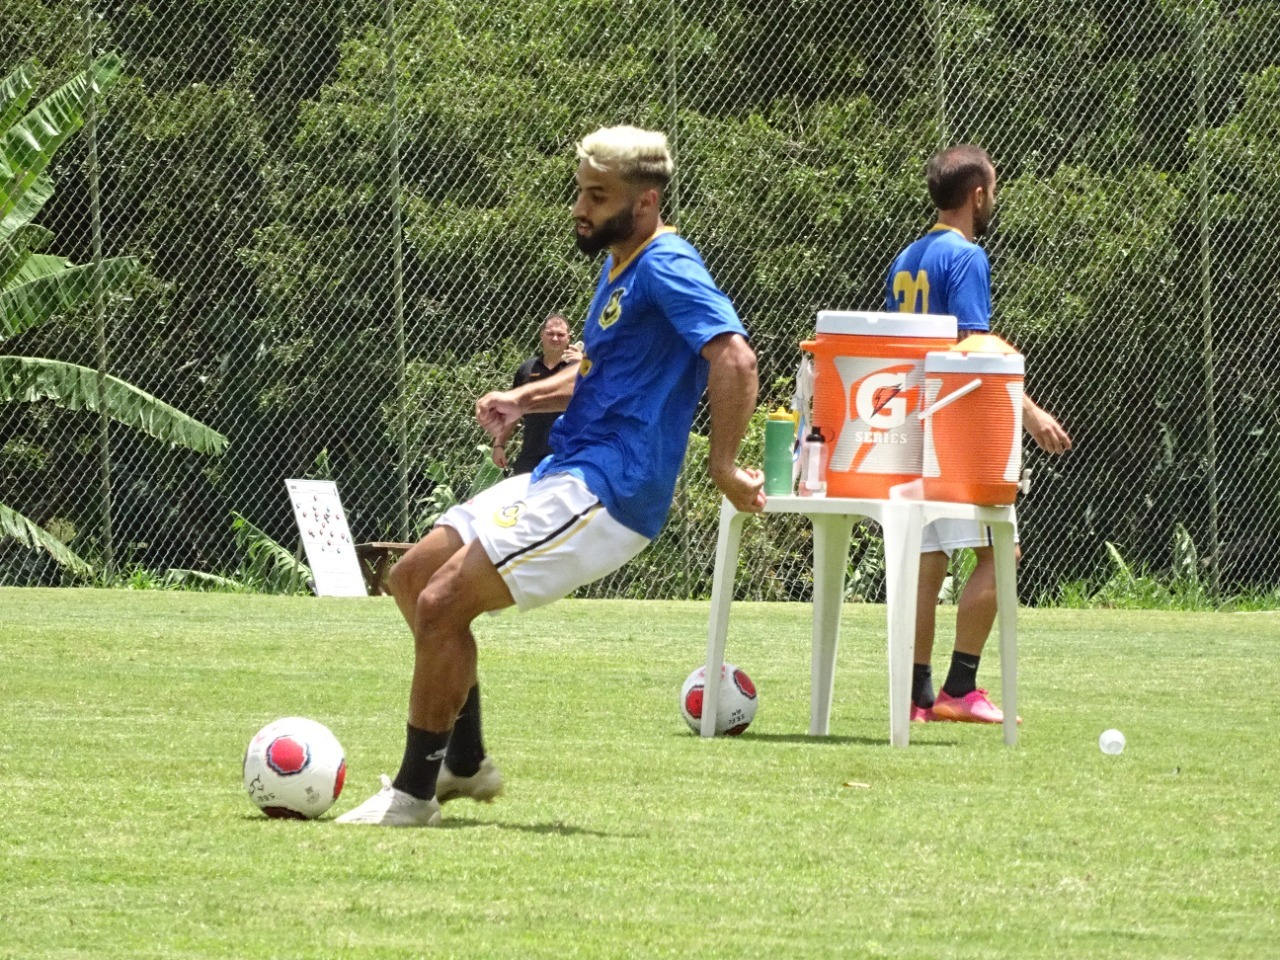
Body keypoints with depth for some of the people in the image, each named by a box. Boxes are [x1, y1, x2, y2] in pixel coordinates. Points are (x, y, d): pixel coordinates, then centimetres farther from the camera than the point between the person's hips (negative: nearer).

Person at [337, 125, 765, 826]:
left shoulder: (667, 269, -15)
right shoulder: (619, 265, 17)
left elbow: (734, 358, -28)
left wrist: (722, 468, -27)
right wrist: (524, 399, 17)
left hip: (606, 492, -11)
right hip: (563, 478, 11)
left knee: (442, 604, -17)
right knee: (414, 577, 14)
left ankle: (413, 792, -6)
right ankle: (464, 762, 21)